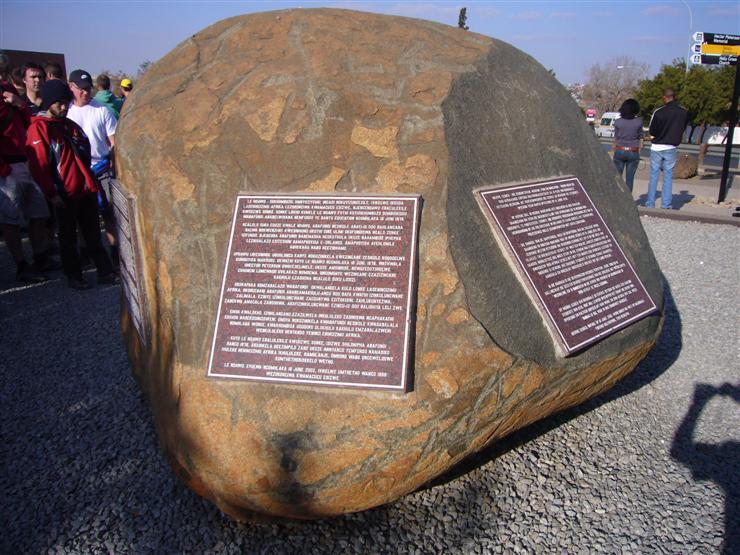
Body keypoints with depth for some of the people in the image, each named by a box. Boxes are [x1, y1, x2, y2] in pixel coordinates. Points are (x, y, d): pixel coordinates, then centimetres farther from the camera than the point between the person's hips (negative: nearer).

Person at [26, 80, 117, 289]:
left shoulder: (70, 124, 15)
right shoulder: (39, 127, -9)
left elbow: (85, 150, 25)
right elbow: (39, 165, -14)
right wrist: (52, 193, -16)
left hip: (86, 188, 6)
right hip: (65, 193, -6)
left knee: (93, 233, 10)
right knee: (68, 237, 6)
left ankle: (105, 271, 16)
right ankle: (73, 276, 15)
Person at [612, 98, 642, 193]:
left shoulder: (618, 122, -5)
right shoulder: (638, 121, -5)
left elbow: (615, 138, 1)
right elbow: (640, 138, 0)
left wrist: (614, 151, 11)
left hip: (620, 151, 0)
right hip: (633, 153, 0)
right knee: (629, 178, 5)